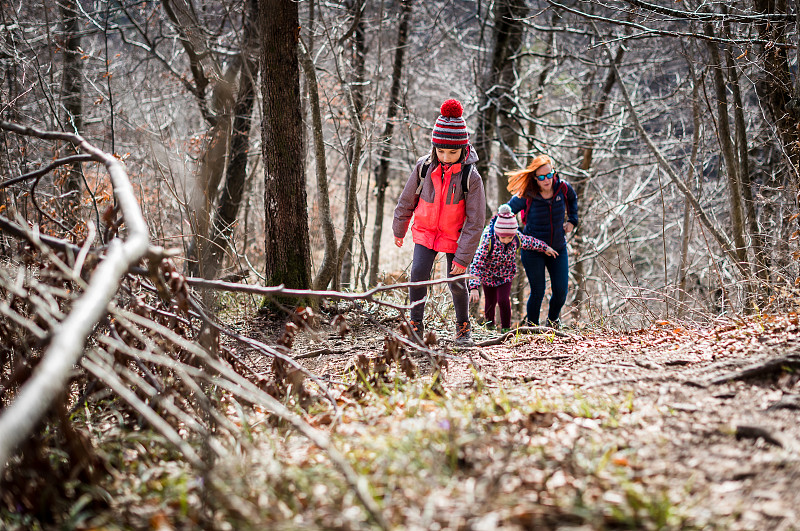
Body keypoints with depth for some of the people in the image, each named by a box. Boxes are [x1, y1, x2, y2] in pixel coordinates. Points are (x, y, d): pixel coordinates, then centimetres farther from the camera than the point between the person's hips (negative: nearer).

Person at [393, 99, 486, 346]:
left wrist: (463, 258, -18)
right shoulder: (424, 167, -13)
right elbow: (407, 200, 4)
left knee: (457, 283, 3)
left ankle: (463, 328, 25)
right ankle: (416, 326, -1)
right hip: (425, 232, 2)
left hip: (456, 237, -2)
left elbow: (475, 221, -16)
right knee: (418, 274, -12)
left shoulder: (471, 177, -20)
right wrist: (399, 230, 14)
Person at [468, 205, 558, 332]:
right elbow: (476, 264, -37)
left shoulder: (517, 238, -23)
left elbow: (529, 242, 2)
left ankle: (506, 328, 7)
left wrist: (545, 248, 19)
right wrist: (474, 287, -45)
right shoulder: (488, 241, -36)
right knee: (491, 301, 11)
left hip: (506, 275, 2)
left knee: (503, 300, -13)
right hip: (488, 275, -2)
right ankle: (490, 323, 41)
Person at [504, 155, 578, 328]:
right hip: (532, 250, -3)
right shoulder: (526, 196, -18)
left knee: (561, 291, 1)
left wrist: (572, 221, 8)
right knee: (538, 293, -3)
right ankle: (531, 325, 20)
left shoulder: (562, 188, -9)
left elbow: (572, 199, 16)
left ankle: (553, 319, 32)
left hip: (558, 248, 3)